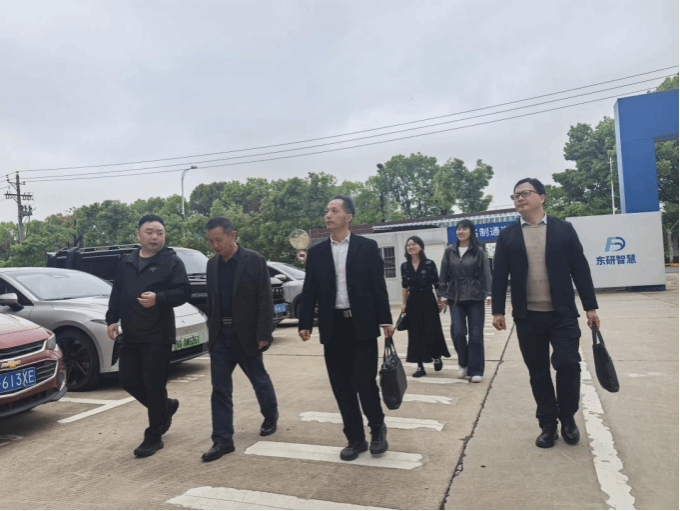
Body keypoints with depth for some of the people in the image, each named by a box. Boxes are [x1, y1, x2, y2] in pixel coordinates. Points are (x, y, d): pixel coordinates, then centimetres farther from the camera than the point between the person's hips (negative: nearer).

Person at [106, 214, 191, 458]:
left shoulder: (172, 262, -5)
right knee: (128, 380, 11)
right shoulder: (127, 262, 13)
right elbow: (116, 294, 18)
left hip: (158, 335, -6)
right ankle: (165, 407, 34)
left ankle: (153, 437, 14)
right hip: (130, 335, 7)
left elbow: (183, 292, -14)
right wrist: (112, 319, 9)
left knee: (154, 385, -2)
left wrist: (159, 298, -29)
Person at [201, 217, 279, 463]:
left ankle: (271, 417, 39)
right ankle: (223, 440, 10)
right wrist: (211, 330, 9)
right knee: (220, 389, 2)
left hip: (246, 334, -4)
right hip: (220, 336, 4)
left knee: (259, 380, 14)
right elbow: (211, 300, 12)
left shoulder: (254, 260, -10)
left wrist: (263, 334, -16)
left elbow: (265, 300, -12)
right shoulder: (212, 264, 7)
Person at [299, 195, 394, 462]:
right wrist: (305, 324, 0)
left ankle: (377, 429, 25)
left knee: (365, 382, -2)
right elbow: (309, 291, 7)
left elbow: (378, 286, 0)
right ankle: (355, 438, 22)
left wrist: (385, 320, -4)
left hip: (362, 325, -3)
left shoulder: (367, 247, 1)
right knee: (342, 387, 7)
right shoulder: (317, 252, 8)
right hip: (333, 327, 3)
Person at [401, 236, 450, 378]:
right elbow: (404, 287, 8)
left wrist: (441, 301, -3)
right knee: (415, 334, 4)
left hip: (428, 301, -3)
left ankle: (437, 357, 27)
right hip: (413, 302, 3)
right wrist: (404, 304, 4)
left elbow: (437, 284, -3)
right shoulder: (405, 266, 3)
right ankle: (420, 367, 11)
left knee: (432, 332, -2)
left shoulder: (429, 263, -7)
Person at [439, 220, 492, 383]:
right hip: (455, 297, 2)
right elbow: (444, 275, 8)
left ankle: (475, 370, 11)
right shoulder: (449, 252, 6)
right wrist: (443, 294, 3)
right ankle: (463, 363, 19)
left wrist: (488, 294, -12)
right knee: (458, 332, -6)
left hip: (475, 297, -2)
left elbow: (486, 273, -3)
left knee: (476, 334, 0)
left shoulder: (479, 251, 0)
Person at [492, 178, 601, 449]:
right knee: (538, 373, 7)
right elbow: (499, 276, 3)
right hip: (527, 317, 1)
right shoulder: (507, 236, 5)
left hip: (562, 314, -1)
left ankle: (568, 418, 19)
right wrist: (498, 310, -4)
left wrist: (590, 306, 1)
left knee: (568, 364, -7)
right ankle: (548, 424, 22)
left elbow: (580, 269, 3)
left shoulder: (564, 229, 4)